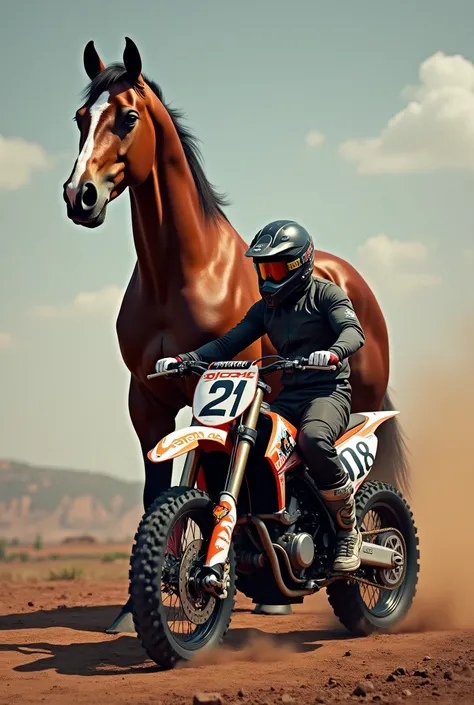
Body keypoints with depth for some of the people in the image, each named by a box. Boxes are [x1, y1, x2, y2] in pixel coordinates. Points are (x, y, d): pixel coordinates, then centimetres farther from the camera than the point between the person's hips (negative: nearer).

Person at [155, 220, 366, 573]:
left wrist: (333, 353, -40)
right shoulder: (265, 308, 19)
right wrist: (183, 359, -4)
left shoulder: (325, 293, 0)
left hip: (329, 390, -7)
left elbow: (353, 331, -17)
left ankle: (349, 531, -22)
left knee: (313, 439, -38)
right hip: (288, 396, 7)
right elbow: (228, 344, 13)